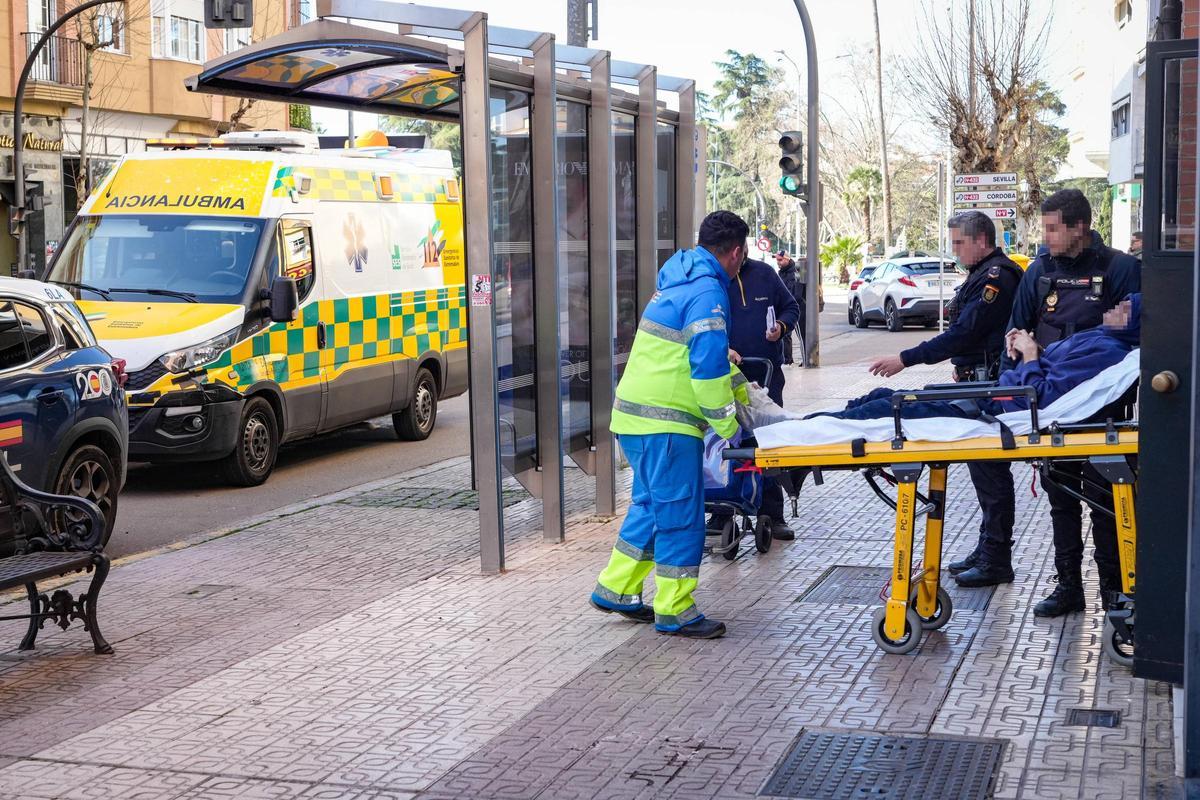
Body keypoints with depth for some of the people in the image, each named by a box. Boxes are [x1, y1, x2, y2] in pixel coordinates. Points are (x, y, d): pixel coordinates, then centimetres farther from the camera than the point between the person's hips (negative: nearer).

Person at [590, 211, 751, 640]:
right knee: (680, 515, -2)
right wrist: (727, 424, -11)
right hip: (666, 422, -10)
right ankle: (673, 612, 5)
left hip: (635, 415, 10)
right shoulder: (707, 293, -15)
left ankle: (615, 589, 26)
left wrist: (741, 391, 33)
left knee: (652, 505, 20)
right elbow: (708, 366, -20)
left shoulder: (678, 282, 17)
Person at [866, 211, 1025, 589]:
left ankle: (996, 560, 0)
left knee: (990, 471, -6)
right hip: (976, 381, 11)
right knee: (983, 469, 15)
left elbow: (964, 333, -22)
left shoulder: (997, 277, -16)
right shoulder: (982, 274, 18)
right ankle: (987, 551, 24)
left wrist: (905, 359, -21)